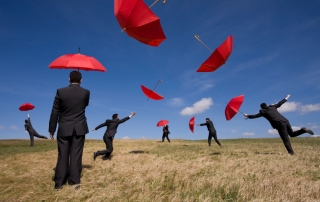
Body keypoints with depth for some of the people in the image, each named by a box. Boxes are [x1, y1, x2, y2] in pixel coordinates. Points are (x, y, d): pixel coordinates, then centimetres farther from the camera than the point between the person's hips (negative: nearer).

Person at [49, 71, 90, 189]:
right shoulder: (86, 92, -3)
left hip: (64, 129, 0)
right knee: (76, 155, 4)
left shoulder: (61, 92, -5)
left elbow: (54, 112, -3)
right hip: (80, 129, 0)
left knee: (62, 156, 7)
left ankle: (59, 182, 13)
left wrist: (51, 130, 4)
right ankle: (74, 181, 7)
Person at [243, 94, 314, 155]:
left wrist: (247, 116, 18)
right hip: (285, 121, 6)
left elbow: (256, 116, 5)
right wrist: (286, 98, 42)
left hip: (280, 124, -6)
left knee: (286, 140, 1)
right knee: (292, 134, 24)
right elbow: (279, 103, 26)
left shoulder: (263, 112, 1)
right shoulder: (272, 107, 16)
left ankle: (291, 153, -2)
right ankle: (303, 130, 3)